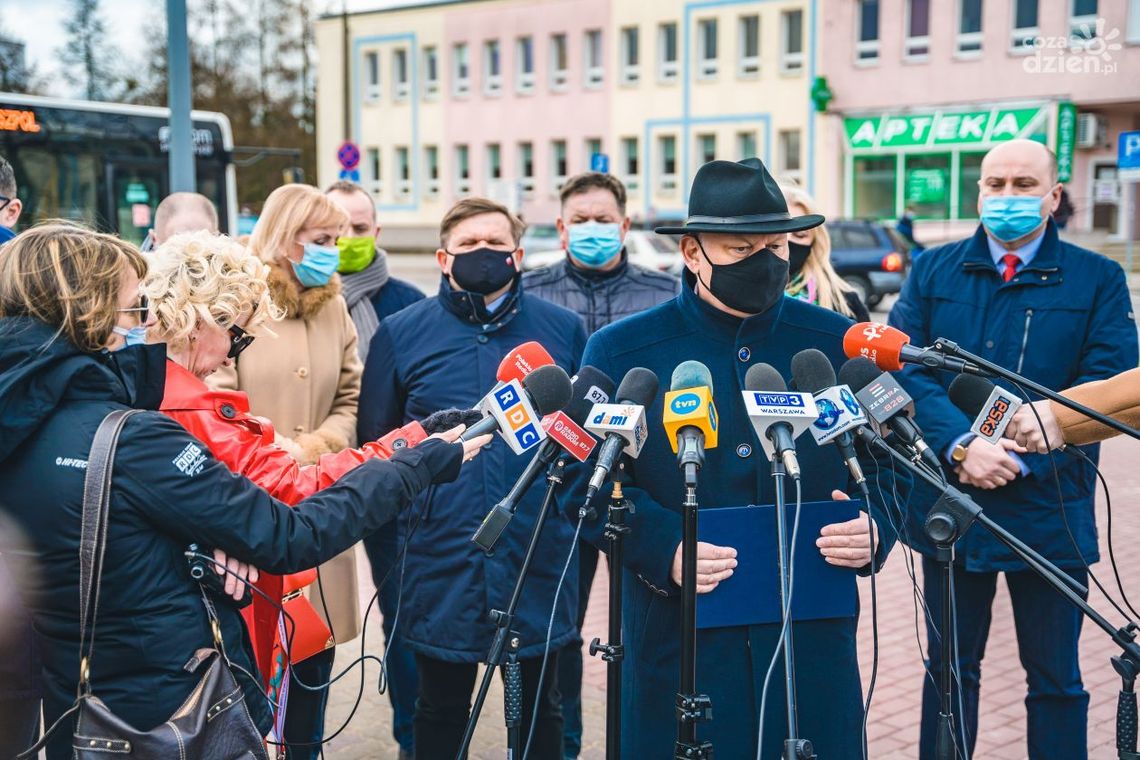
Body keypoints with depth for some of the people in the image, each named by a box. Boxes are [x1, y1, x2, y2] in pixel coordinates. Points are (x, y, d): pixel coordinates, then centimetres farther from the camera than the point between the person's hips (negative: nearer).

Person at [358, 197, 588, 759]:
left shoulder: (562, 328, 4)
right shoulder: (401, 332, 2)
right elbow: (376, 440, 6)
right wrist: (403, 505, -1)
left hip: (539, 558, 1)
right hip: (441, 560, 0)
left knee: (540, 707, 16)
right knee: (441, 710, 14)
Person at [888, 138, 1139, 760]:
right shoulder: (933, 271, 6)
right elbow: (904, 367, -4)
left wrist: (1023, 458, -18)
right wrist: (962, 445, -19)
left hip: (1048, 509, -1)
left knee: (1056, 678, 9)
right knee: (949, 670, 14)